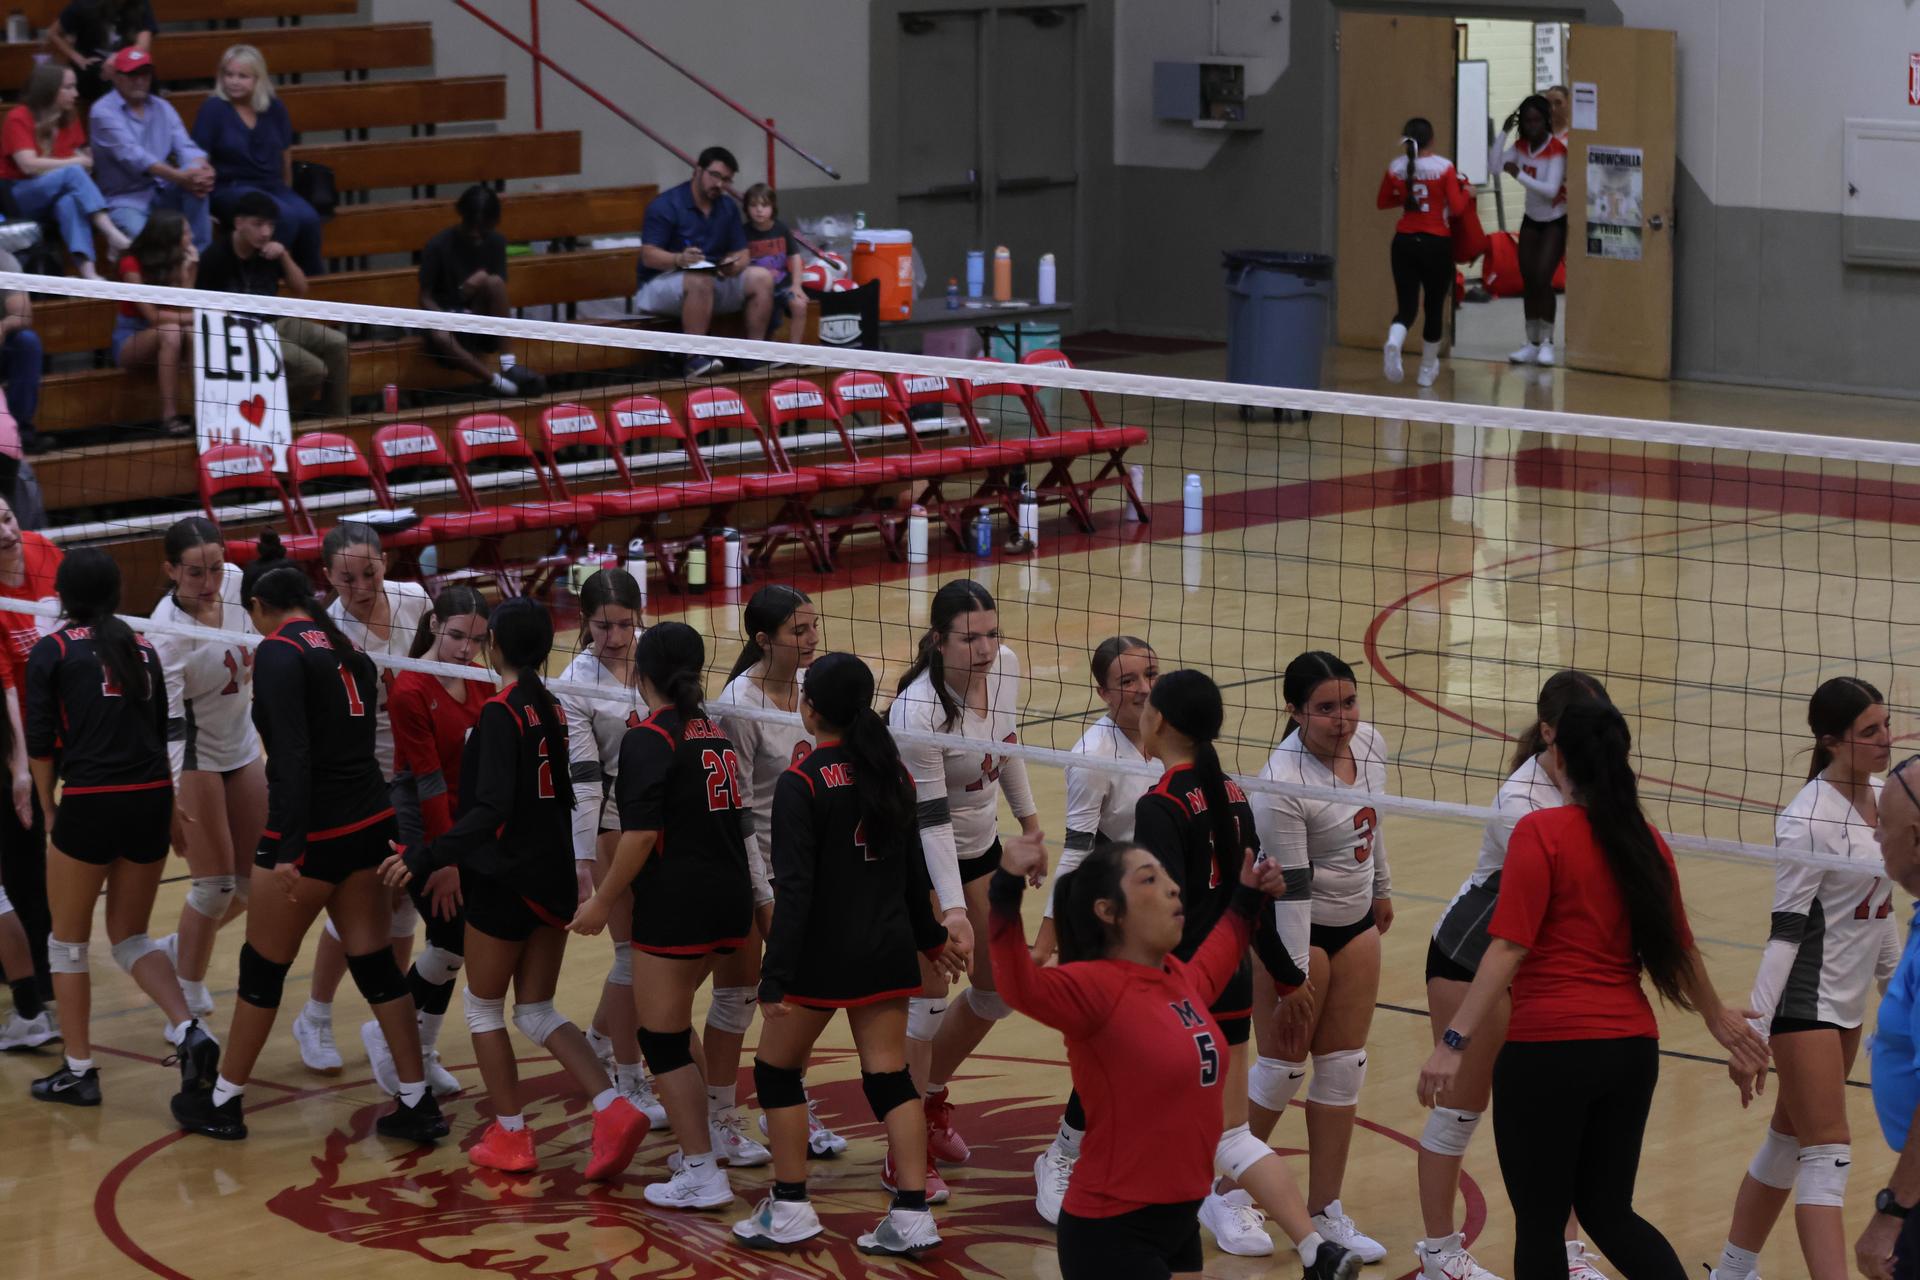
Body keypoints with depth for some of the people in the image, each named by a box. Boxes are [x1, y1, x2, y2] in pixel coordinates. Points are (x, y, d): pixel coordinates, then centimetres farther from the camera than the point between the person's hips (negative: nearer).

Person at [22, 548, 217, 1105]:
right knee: (131, 937, 17)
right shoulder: (142, 649, 13)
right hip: (152, 801, 5)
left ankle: (78, 1071, 15)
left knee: (69, 940, 13)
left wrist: (49, 806, 7)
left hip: (90, 804, -5)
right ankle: (189, 1032, -6)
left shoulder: (53, 650, -1)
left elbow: (40, 741, -5)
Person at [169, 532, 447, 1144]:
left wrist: (287, 852, -25)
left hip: (313, 835, -7)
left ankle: (222, 1103, 21)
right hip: (369, 824, 7)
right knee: (375, 963, 11)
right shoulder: (347, 649, 10)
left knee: (262, 969, 8)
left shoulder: (279, 652, -13)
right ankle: (418, 1105, 10)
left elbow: (292, 755, -22)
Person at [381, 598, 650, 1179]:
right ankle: (614, 1112, -3)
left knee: (484, 1007, 11)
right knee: (536, 1011, 13)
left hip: (506, 882, -7)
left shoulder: (500, 712, -17)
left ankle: (509, 1137, 16)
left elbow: (491, 810, -27)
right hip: (554, 880, 7)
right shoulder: (552, 709, 5)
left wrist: (426, 858, -30)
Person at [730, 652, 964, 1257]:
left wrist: (776, 976, -19)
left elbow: (795, 888, -19)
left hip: (824, 954, -6)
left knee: (776, 1068, 11)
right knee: (889, 1075, 7)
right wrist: (929, 936, 29)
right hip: (888, 948, 6)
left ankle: (790, 1208, 13)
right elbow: (913, 867, 14)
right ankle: (912, 1214, 2)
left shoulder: (802, 782, -15)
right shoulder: (892, 772, 4)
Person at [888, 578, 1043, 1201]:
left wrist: (1028, 818, 16)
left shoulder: (1005, 665, -11)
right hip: (919, 854, -7)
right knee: (927, 995, -10)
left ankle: (932, 1095, 35)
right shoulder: (918, 709, -31)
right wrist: (952, 909, -34)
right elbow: (929, 816, -30)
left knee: (1001, 987, 12)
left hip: (980, 845, 7)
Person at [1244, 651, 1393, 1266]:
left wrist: (1382, 890, 25)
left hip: (1356, 923, 7)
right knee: (1281, 1069, 2)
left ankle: (1324, 1212, 18)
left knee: (1343, 1071, 9)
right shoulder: (1282, 783, -27)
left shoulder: (1370, 744, -6)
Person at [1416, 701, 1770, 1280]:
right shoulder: (1646, 843, 8)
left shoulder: (1541, 833, -9)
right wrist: (1719, 1018, 37)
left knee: (1540, 1222, 7)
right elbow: (1679, 952, 20)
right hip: (1632, 1050, 6)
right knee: (1608, 1212, 18)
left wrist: (1455, 1041, -19)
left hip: (1548, 1050, -6)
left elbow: (1509, 948, -17)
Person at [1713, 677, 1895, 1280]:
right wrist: (1754, 1030, -23)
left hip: (1849, 1002, 8)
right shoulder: (1809, 819, -19)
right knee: (1828, 1156, -12)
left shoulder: (1881, 798, 6)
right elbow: (1785, 930, -20)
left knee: (1788, 1143, 15)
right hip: (1806, 1000, -8)